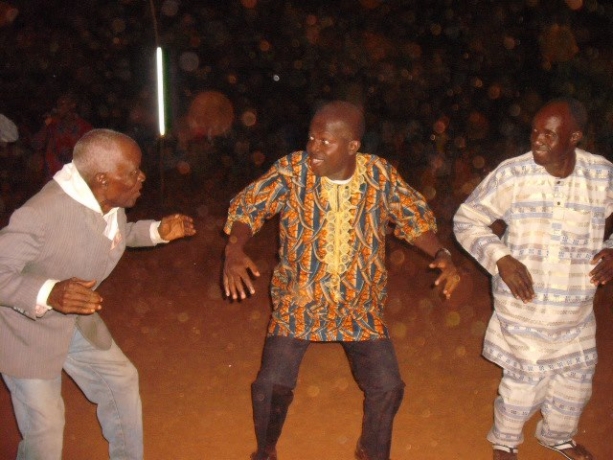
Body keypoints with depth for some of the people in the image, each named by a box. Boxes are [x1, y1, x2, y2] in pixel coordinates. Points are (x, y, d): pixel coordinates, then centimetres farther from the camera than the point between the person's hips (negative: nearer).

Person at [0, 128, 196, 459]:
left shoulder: (110, 203, -10)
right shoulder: (40, 214, -36)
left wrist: (158, 231, -1)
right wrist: (49, 293, -46)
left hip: (76, 320, 8)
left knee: (121, 381, 17)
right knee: (45, 427, -1)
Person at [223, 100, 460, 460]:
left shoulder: (381, 175, -10)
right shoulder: (292, 170, -15)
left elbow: (415, 218, 2)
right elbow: (249, 205, -11)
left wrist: (441, 253, -15)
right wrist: (235, 248, -31)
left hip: (361, 304, 2)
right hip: (299, 301, -1)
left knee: (388, 387, 2)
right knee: (272, 384, -6)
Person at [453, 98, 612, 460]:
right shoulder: (512, 175, -18)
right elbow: (467, 220, -9)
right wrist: (501, 259, -22)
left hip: (578, 309, 4)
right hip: (524, 307, -4)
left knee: (576, 382, 22)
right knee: (525, 384, 9)